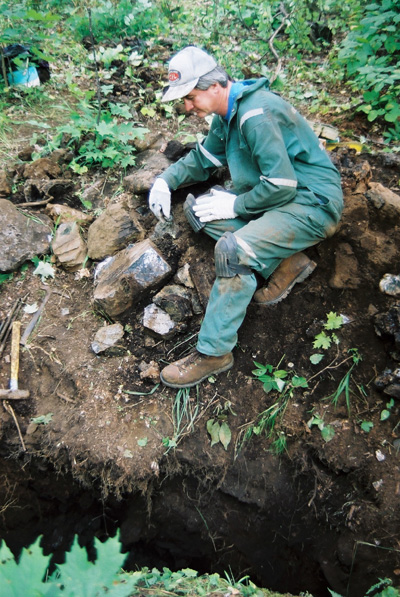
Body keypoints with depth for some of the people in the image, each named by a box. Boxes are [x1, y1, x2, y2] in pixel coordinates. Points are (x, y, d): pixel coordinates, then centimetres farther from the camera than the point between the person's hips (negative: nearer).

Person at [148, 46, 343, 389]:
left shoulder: (256, 114, -22)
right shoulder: (228, 113, 9)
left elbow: (281, 186, -26)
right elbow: (204, 159, 23)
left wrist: (235, 205, -14)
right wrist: (166, 180, 8)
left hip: (311, 203, -10)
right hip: (276, 193, 10)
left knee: (233, 249, -32)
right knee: (197, 208, 1)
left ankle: (214, 353, -16)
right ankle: (285, 263, 0)